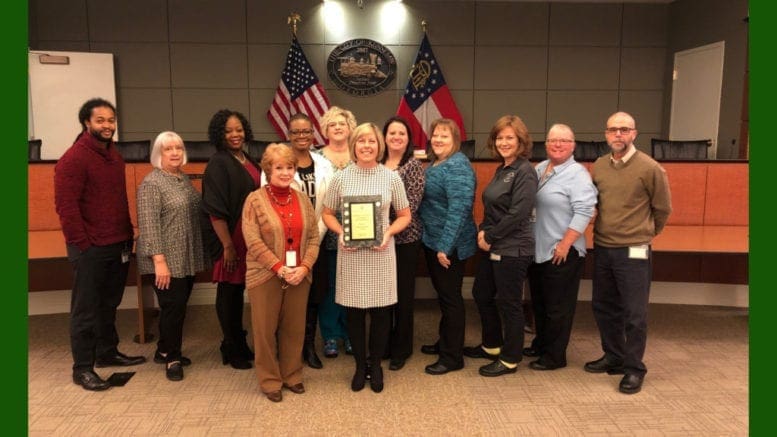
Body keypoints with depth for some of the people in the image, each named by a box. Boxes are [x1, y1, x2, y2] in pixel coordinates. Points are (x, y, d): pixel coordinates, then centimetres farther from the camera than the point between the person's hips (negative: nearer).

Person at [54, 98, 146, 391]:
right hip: (90, 248, -7)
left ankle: (107, 352, 31)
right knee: (85, 309, 2)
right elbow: (66, 206, -15)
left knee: (109, 304, 17)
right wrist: (83, 243, -16)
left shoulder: (114, 155, 14)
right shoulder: (74, 158, -11)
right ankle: (82, 368, 12)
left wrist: (128, 235, 13)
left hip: (118, 245, 7)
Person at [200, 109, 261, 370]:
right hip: (228, 238, -7)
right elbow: (215, 210, -17)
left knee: (239, 289, 16)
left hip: (249, 237, 7)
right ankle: (232, 349, 19)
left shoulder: (249, 162, 11)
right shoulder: (218, 164, -11)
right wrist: (227, 245, -19)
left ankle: (239, 343, 29)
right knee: (229, 291, 5)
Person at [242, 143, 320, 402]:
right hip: (266, 276, -3)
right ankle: (270, 380, 23)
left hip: (299, 276, 4)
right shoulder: (255, 200, -6)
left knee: (295, 328, 12)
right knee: (266, 329, 7)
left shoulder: (302, 199, 7)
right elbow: (253, 242, -12)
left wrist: (304, 267, -10)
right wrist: (280, 268, -17)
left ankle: (292, 375, 30)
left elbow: (313, 237, 4)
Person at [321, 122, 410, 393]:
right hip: (351, 253, 0)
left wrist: (389, 233, -11)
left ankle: (376, 365, 28)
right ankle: (360, 365, 27)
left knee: (381, 311, 7)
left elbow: (404, 215, 6)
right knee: (354, 312, 8)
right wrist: (340, 233, -10)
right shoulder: (341, 177, 1)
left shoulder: (391, 177, 0)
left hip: (380, 253, 0)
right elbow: (327, 213, 8)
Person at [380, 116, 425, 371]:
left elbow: (411, 205, -13)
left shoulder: (413, 166, -5)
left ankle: (401, 349, 20)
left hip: (404, 238, -4)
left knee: (403, 293, 6)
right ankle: (383, 344, 27)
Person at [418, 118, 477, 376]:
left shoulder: (457, 167, -18)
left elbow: (459, 209, -25)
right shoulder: (435, 164, 12)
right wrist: (435, 243, 15)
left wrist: (445, 246, -26)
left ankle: (452, 357, 13)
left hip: (449, 245, -9)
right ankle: (444, 342, 36)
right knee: (442, 294, 20)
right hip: (432, 240, 9)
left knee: (450, 297, 1)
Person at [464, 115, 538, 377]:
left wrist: (490, 236, -14)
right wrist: (483, 232, 0)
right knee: (481, 294, 18)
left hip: (513, 249, -9)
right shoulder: (501, 170, 12)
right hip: (493, 247, 9)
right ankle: (492, 346, 37)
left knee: (509, 303, 3)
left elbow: (518, 214, -21)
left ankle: (510, 360, 19)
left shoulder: (525, 172, -14)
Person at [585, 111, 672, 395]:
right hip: (602, 249, 5)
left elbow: (663, 209, 2)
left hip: (633, 252, -5)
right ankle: (613, 357, 32)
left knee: (634, 314, 2)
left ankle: (634, 369, 17)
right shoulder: (599, 166, 4)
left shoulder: (650, 168, -10)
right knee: (603, 307, 15)